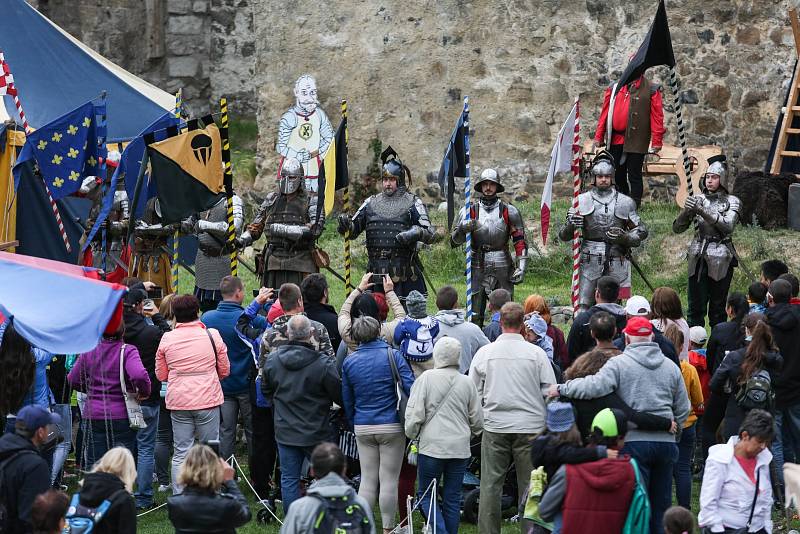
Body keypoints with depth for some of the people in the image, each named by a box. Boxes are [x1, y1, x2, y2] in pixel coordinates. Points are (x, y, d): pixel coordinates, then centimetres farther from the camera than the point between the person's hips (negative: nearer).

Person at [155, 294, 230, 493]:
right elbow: (225, 370, 6)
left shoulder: (167, 339, -1)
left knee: (180, 454, 5)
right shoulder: (212, 335, -4)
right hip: (208, 400, -1)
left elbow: (161, 375, 7)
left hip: (178, 401, 1)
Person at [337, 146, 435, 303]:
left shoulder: (413, 203, 1)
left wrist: (415, 233, -23)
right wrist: (345, 224, -10)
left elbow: (430, 234, -3)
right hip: (376, 272, 4)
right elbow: (353, 231, 12)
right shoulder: (371, 203, 12)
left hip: (404, 275, -4)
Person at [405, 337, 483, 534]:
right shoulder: (467, 382, 3)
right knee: (452, 497, 11)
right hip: (460, 448, 3)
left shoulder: (426, 378, -8)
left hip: (432, 446, -3)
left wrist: (412, 435, 8)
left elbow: (414, 414, -9)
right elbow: (477, 420, 9)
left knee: (426, 495, 6)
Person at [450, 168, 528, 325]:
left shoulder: (508, 211, 4)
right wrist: (462, 229, -21)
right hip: (478, 268, 1)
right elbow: (454, 241, 1)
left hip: (503, 269, 0)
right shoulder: (470, 211, 4)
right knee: (475, 315, -1)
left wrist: (521, 267, -5)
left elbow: (520, 241, 5)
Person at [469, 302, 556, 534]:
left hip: (494, 426, 1)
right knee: (529, 485, 5)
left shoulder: (484, 352, 0)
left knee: (490, 484, 6)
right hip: (531, 426, -1)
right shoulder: (536, 353, -4)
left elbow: (474, 393, 6)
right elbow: (550, 391, -2)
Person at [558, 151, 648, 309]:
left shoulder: (625, 202, 6)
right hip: (590, 260, -1)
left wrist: (625, 238, -9)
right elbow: (564, 235, 4)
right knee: (583, 307, -7)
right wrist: (571, 226, -19)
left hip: (616, 263, 1)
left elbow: (641, 231, 11)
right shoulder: (583, 201, 4)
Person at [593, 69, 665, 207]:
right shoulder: (614, 88, 11)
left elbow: (657, 116, -5)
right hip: (614, 141, 4)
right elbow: (605, 113, 11)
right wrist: (598, 137, 7)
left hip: (636, 142, -4)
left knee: (634, 176, -1)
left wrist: (656, 142, -11)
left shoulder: (651, 90, 0)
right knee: (617, 175, 10)